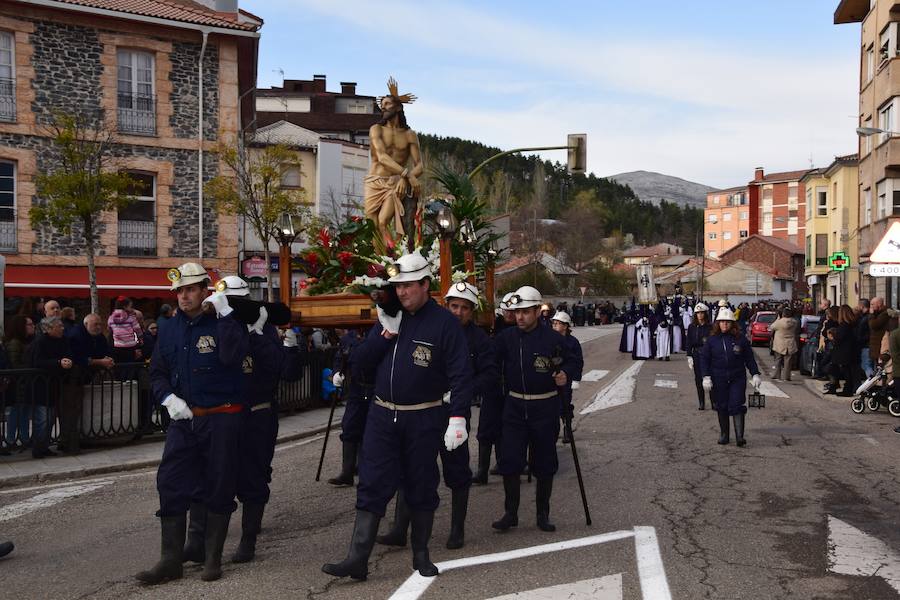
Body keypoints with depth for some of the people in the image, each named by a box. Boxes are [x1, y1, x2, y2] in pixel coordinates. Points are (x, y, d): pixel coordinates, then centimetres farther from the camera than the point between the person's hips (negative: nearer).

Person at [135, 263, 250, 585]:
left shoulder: (224, 322, -6)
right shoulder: (171, 328, 10)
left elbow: (233, 356, -25)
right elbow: (157, 372, 15)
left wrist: (224, 314, -24)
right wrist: (168, 397, -4)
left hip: (222, 419, -4)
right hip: (183, 418, 5)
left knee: (219, 487, 5)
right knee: (170, 485, 2)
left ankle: (213, 558, 19)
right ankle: (170, 560, 12)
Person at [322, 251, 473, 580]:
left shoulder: (444, 322, -8)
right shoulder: (389, 317, 8)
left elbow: (461, 374, -13)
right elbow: (363, 360, 4)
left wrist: (458, 418, -20)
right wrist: (385, 333, -11)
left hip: (423, 419, -4)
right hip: (383, 415, 4)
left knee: (421, 487, 10)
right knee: (372, 485, 1)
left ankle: (421, 554, 25)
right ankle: (357, 559, 3)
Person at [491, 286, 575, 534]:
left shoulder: (553, 339, -6)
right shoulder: (506, 338, -1)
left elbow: (570, 361, 7)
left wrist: (565, 375, -12)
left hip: (545, 408, -1)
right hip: (514, 406, 1)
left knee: (544, 464, 9)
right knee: (509, 462, 0)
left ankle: (543, 514, 24)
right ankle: (510, 513, 14)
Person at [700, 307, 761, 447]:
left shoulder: (740, 338, 0)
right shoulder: (712, 340, 0)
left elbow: (749, 358, 5)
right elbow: (704, 358, 3)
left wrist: (755, 374, 1)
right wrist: (706, 377, -5)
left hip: (737, 378, -1)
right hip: (718, 380, 1)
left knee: (737, 406, -7)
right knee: (722, 408, 8)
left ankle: (740, 436, -5)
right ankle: (723, 435, 18)